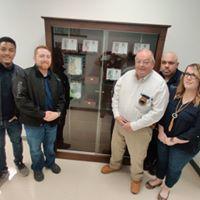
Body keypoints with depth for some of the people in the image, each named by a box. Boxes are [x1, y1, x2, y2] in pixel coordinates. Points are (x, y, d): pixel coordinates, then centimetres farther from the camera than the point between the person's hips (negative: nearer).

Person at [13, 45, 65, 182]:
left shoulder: (55, 78, 3)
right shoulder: (25, 75, -13)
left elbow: (62, 98, 7)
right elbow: (21, 100, -21)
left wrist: (57, 112, -12)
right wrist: (42, 114, -24)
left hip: (52, 121, 4)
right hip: (34, 123, -3)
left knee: (50, 146, 24)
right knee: (35, 149, 19)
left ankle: (50, 162, 51)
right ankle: (37, 168, 46)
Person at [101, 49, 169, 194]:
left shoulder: (160, 84, -21)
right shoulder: (127, 76, -6)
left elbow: (157, 112, -21)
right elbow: (116, 96, 3)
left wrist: (134, 125, -20)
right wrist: (117, 115, -10)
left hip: (140, 128, -4)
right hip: (120, 122, 5)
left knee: (137, 156, 17)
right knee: (116, 147, 26)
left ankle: (136, 178, 48)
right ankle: (115, 165, 58)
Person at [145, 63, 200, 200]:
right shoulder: (174, 93, -7)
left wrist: (174, 140, -17)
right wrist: (161, 132, -9)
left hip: (185, 145, -3)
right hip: (164, 138, 4)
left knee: (174, 168, 19)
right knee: (162, 160, 25)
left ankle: (167, 187, 48)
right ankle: (158, 179, 54)